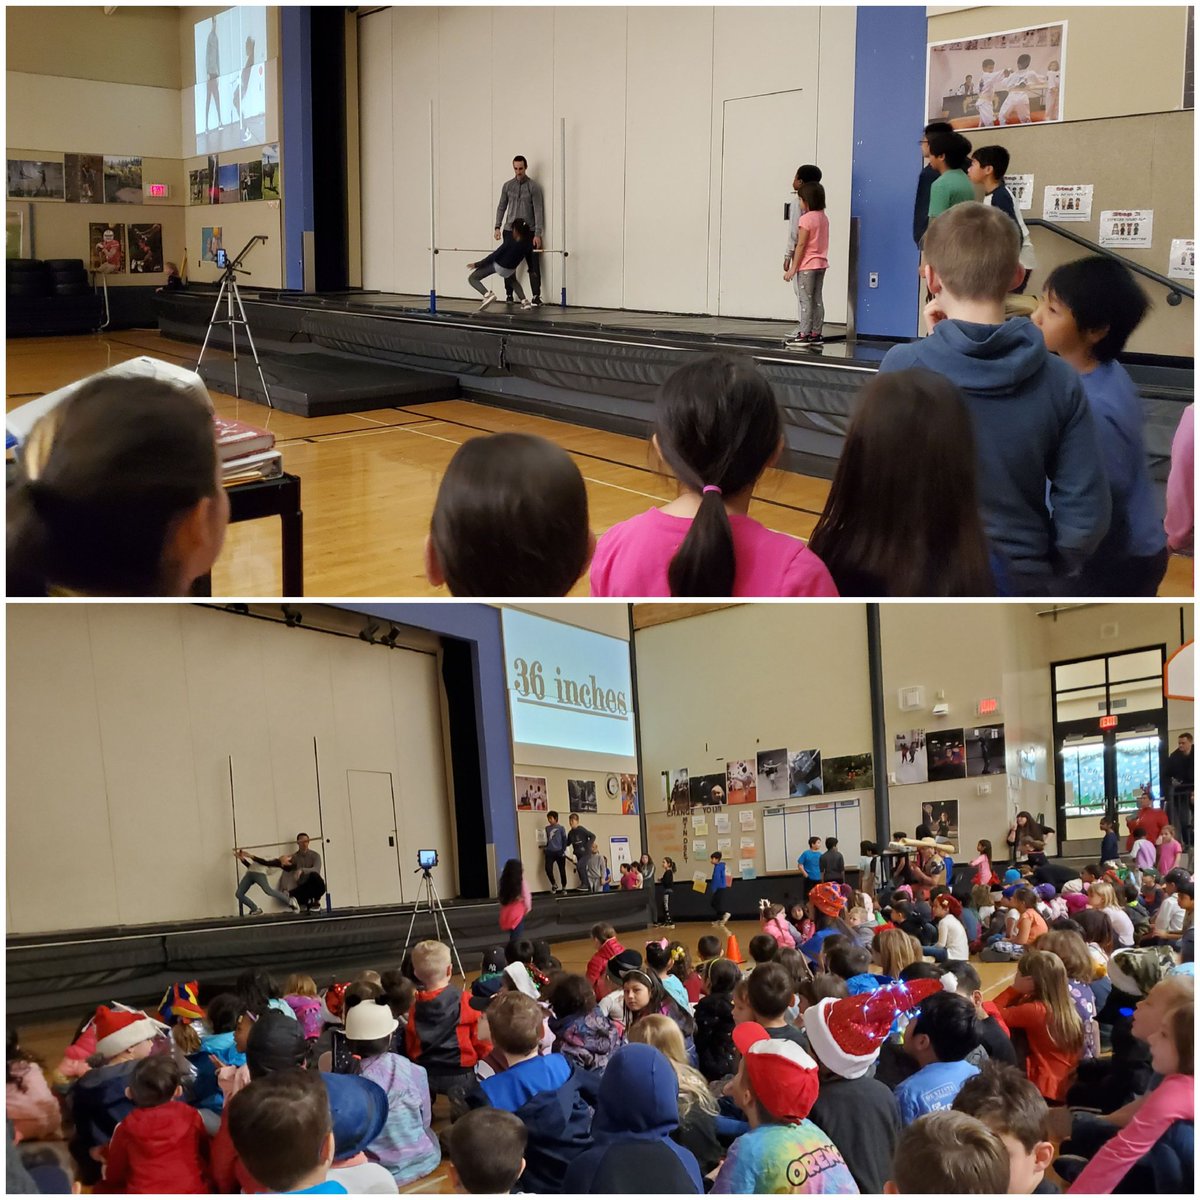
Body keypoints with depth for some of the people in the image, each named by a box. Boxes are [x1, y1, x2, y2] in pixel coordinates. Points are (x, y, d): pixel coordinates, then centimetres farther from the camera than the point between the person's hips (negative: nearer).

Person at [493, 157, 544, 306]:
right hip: (510, 230, 3)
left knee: (533, 265, -5)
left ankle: (536, 297, -6)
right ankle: (509, 295, 12)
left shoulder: (534, 187, -5)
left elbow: (538, 211, -9)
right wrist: (497, 227, 3)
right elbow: (501, 207, 12)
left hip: (529, 231, -3)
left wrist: (538, 234, -15)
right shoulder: (507, 185, 6)